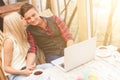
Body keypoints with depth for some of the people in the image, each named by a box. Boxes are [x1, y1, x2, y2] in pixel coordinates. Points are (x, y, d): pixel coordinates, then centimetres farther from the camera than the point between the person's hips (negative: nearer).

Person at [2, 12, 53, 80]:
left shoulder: (23, 34, 5)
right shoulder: (9, 40, -17)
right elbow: (6, 68, -14)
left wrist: (29, 65, -17)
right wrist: (22, 72, -27)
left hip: (26, 68, 7)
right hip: (15, 74, -7)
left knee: (49, 66, -10)